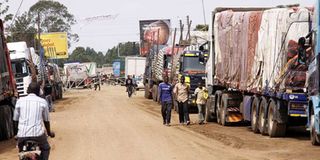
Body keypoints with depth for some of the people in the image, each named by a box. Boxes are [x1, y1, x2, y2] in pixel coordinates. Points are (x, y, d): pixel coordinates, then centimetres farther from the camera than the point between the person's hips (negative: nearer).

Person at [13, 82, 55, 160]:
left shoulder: (20, 101, 10)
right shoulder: (43, 102, 8)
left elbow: (15, 120, 16)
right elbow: (46, 120, 18)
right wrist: (49, 132, 35)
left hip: (22, 133, 1)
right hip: (38, 133, -1)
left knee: (21, 151, 26)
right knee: (45, 149, 26)